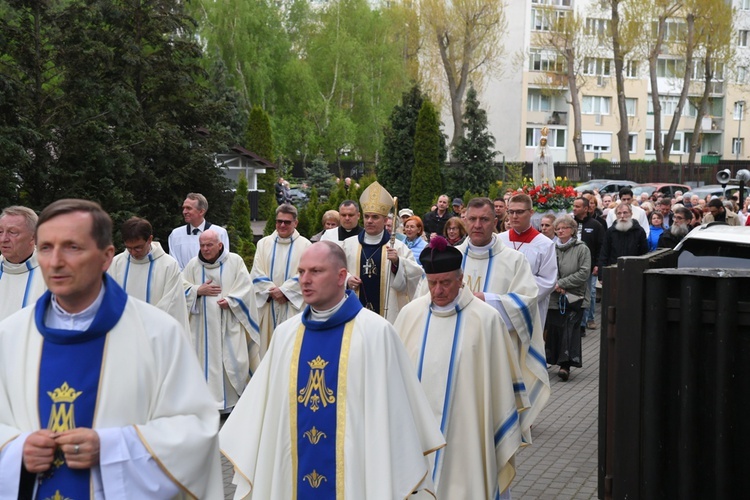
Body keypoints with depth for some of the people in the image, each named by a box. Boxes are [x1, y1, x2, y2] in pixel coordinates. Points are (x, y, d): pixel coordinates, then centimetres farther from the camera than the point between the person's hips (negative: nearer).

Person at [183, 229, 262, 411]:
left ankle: (234, 400, 10)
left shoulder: (235, 261, -1)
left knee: (233, 360, -3)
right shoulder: (193, 264, 5)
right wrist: (198, 290, -9)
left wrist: (230, 300, -14)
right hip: (204, 324, 2)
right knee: (207, 360, 0)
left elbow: (245, 287, -3)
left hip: (229, 323, -2)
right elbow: (182, 287, 8)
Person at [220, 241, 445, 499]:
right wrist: (245, 456, 7)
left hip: (353, 474, -4)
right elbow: (264, 406, 9)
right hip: (293, 474, 4)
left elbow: (392, 413, -9)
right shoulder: (285, 333, 5)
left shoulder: (376, 332, -10)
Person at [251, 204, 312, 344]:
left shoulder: (304, 245, 2)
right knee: (268, 342, 1)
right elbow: (257, 273, 4)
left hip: (293, 306, -2)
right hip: (267, 306, 2)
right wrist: (272, 291, -10)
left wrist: (284, 291, -13)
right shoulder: (264, 243, 11)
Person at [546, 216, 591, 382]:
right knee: (553, 329, 6)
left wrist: (561, 283, -11)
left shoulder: (582, 249, -1)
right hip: (554, 298, 3)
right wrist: (556, 286, -12)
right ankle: (554, 360, 18)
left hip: (574, 298, -3)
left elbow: (584, 273, -9)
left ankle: (565, 364, -12)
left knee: (570, 329, -10)